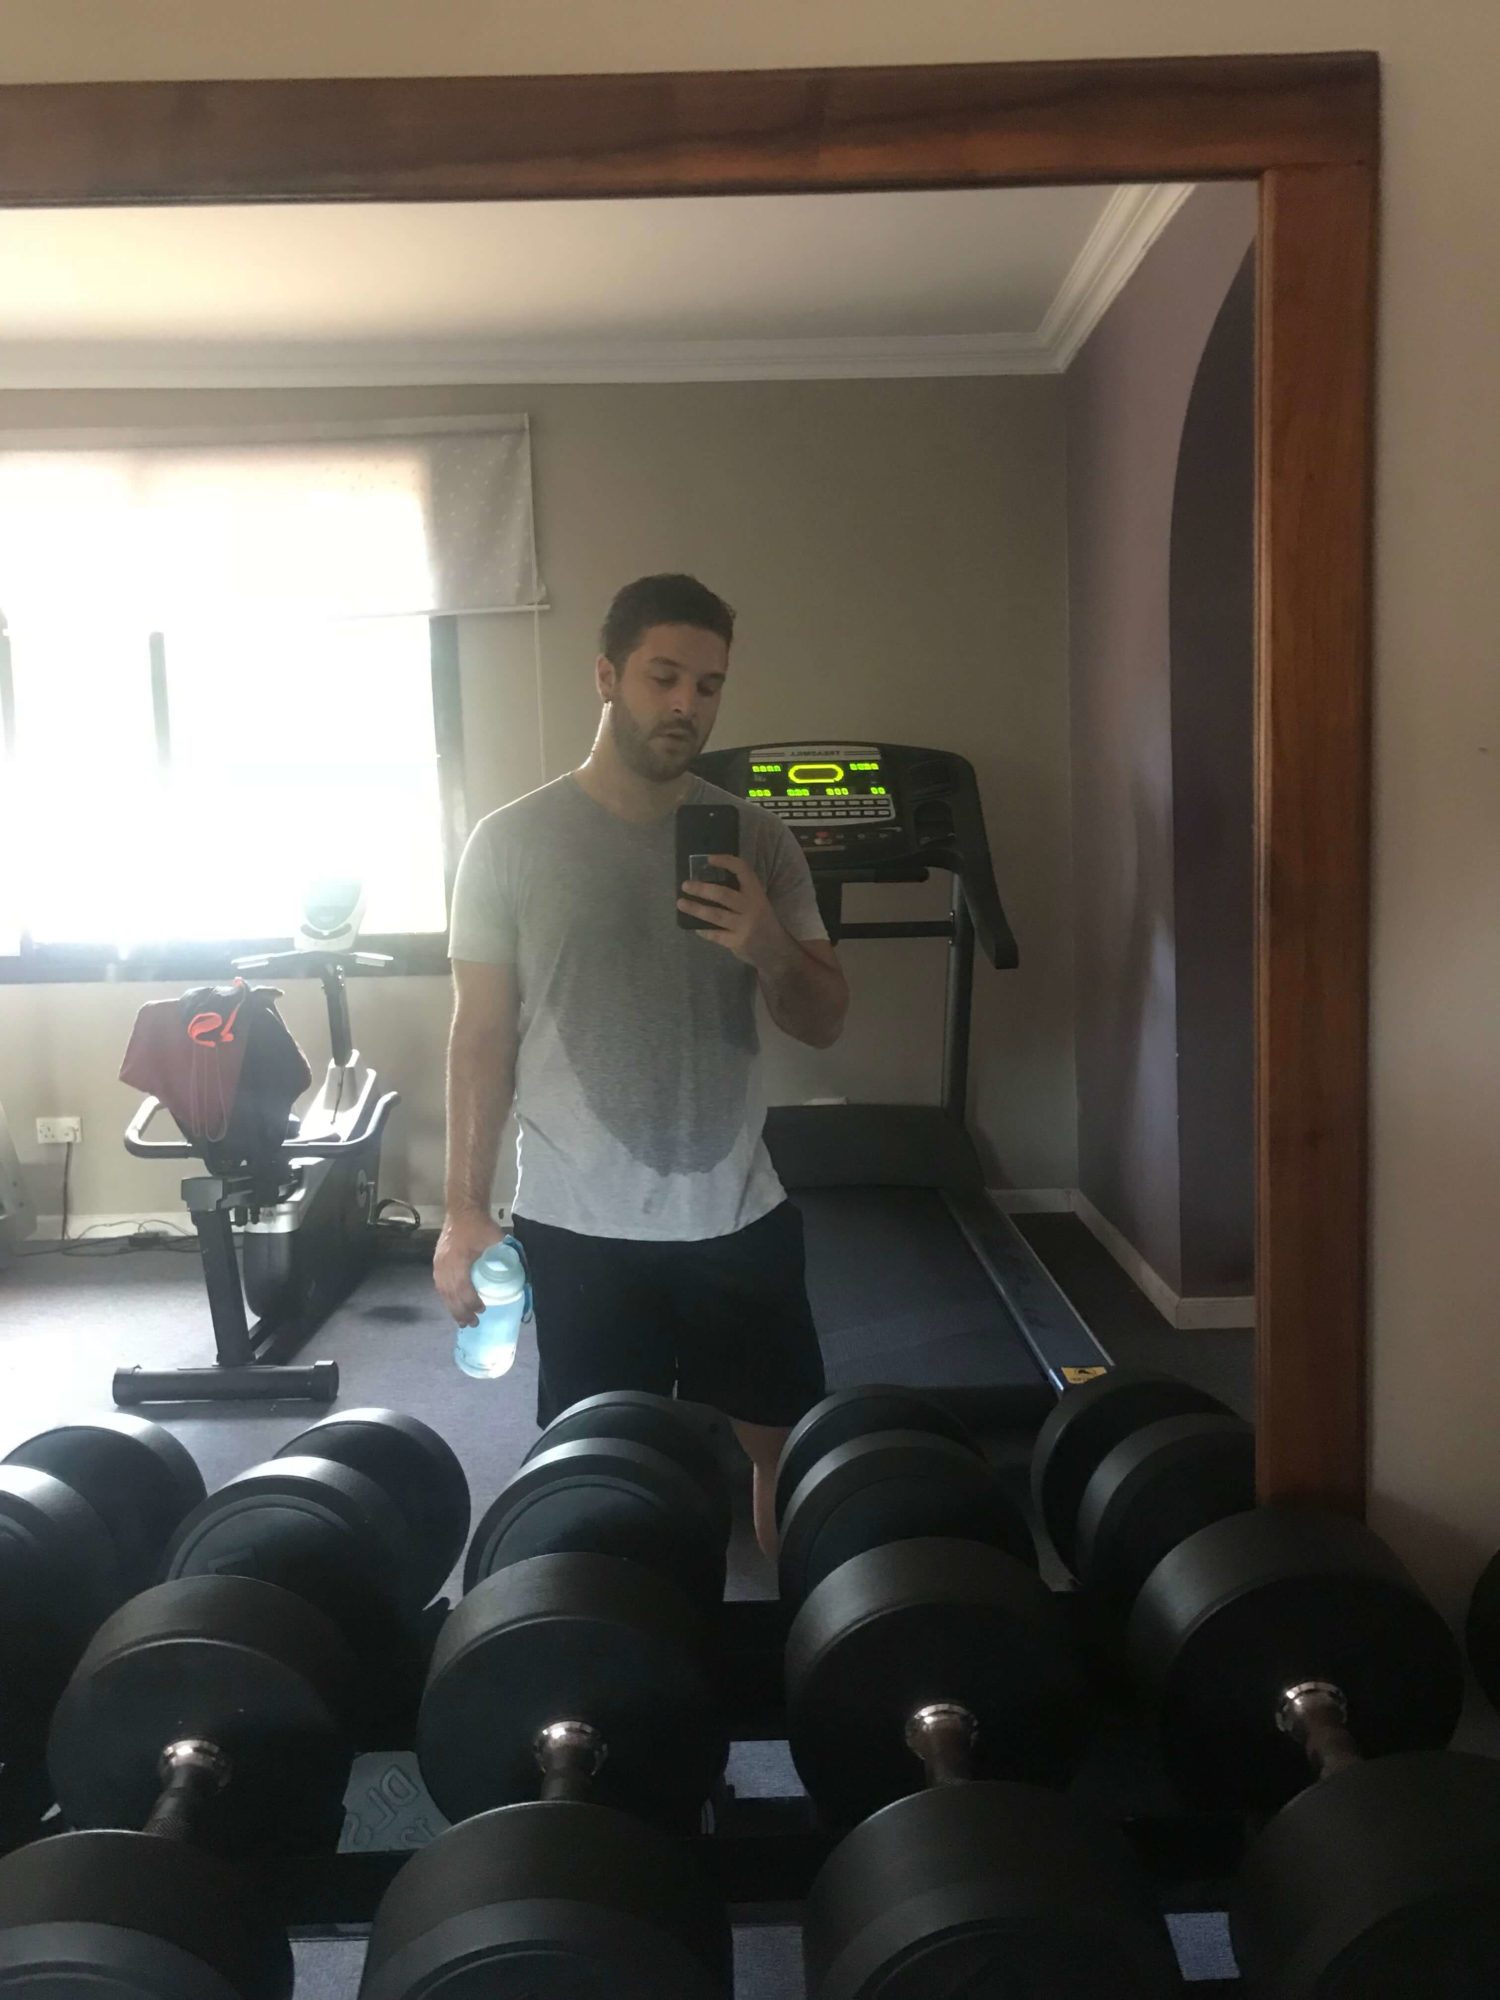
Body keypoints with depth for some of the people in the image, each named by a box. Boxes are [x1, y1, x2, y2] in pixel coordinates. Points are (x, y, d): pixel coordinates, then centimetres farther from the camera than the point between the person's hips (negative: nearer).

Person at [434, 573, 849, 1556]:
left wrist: (770, 949, -19)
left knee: (785, 1448, 12)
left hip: (740, 1215, 2)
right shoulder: (513, 841, -5)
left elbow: (825, 1023, 3)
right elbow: (482, 1036, -1)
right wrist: (465, 1209, -4)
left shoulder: (757, 838, 1)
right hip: (578, 1225, -2)